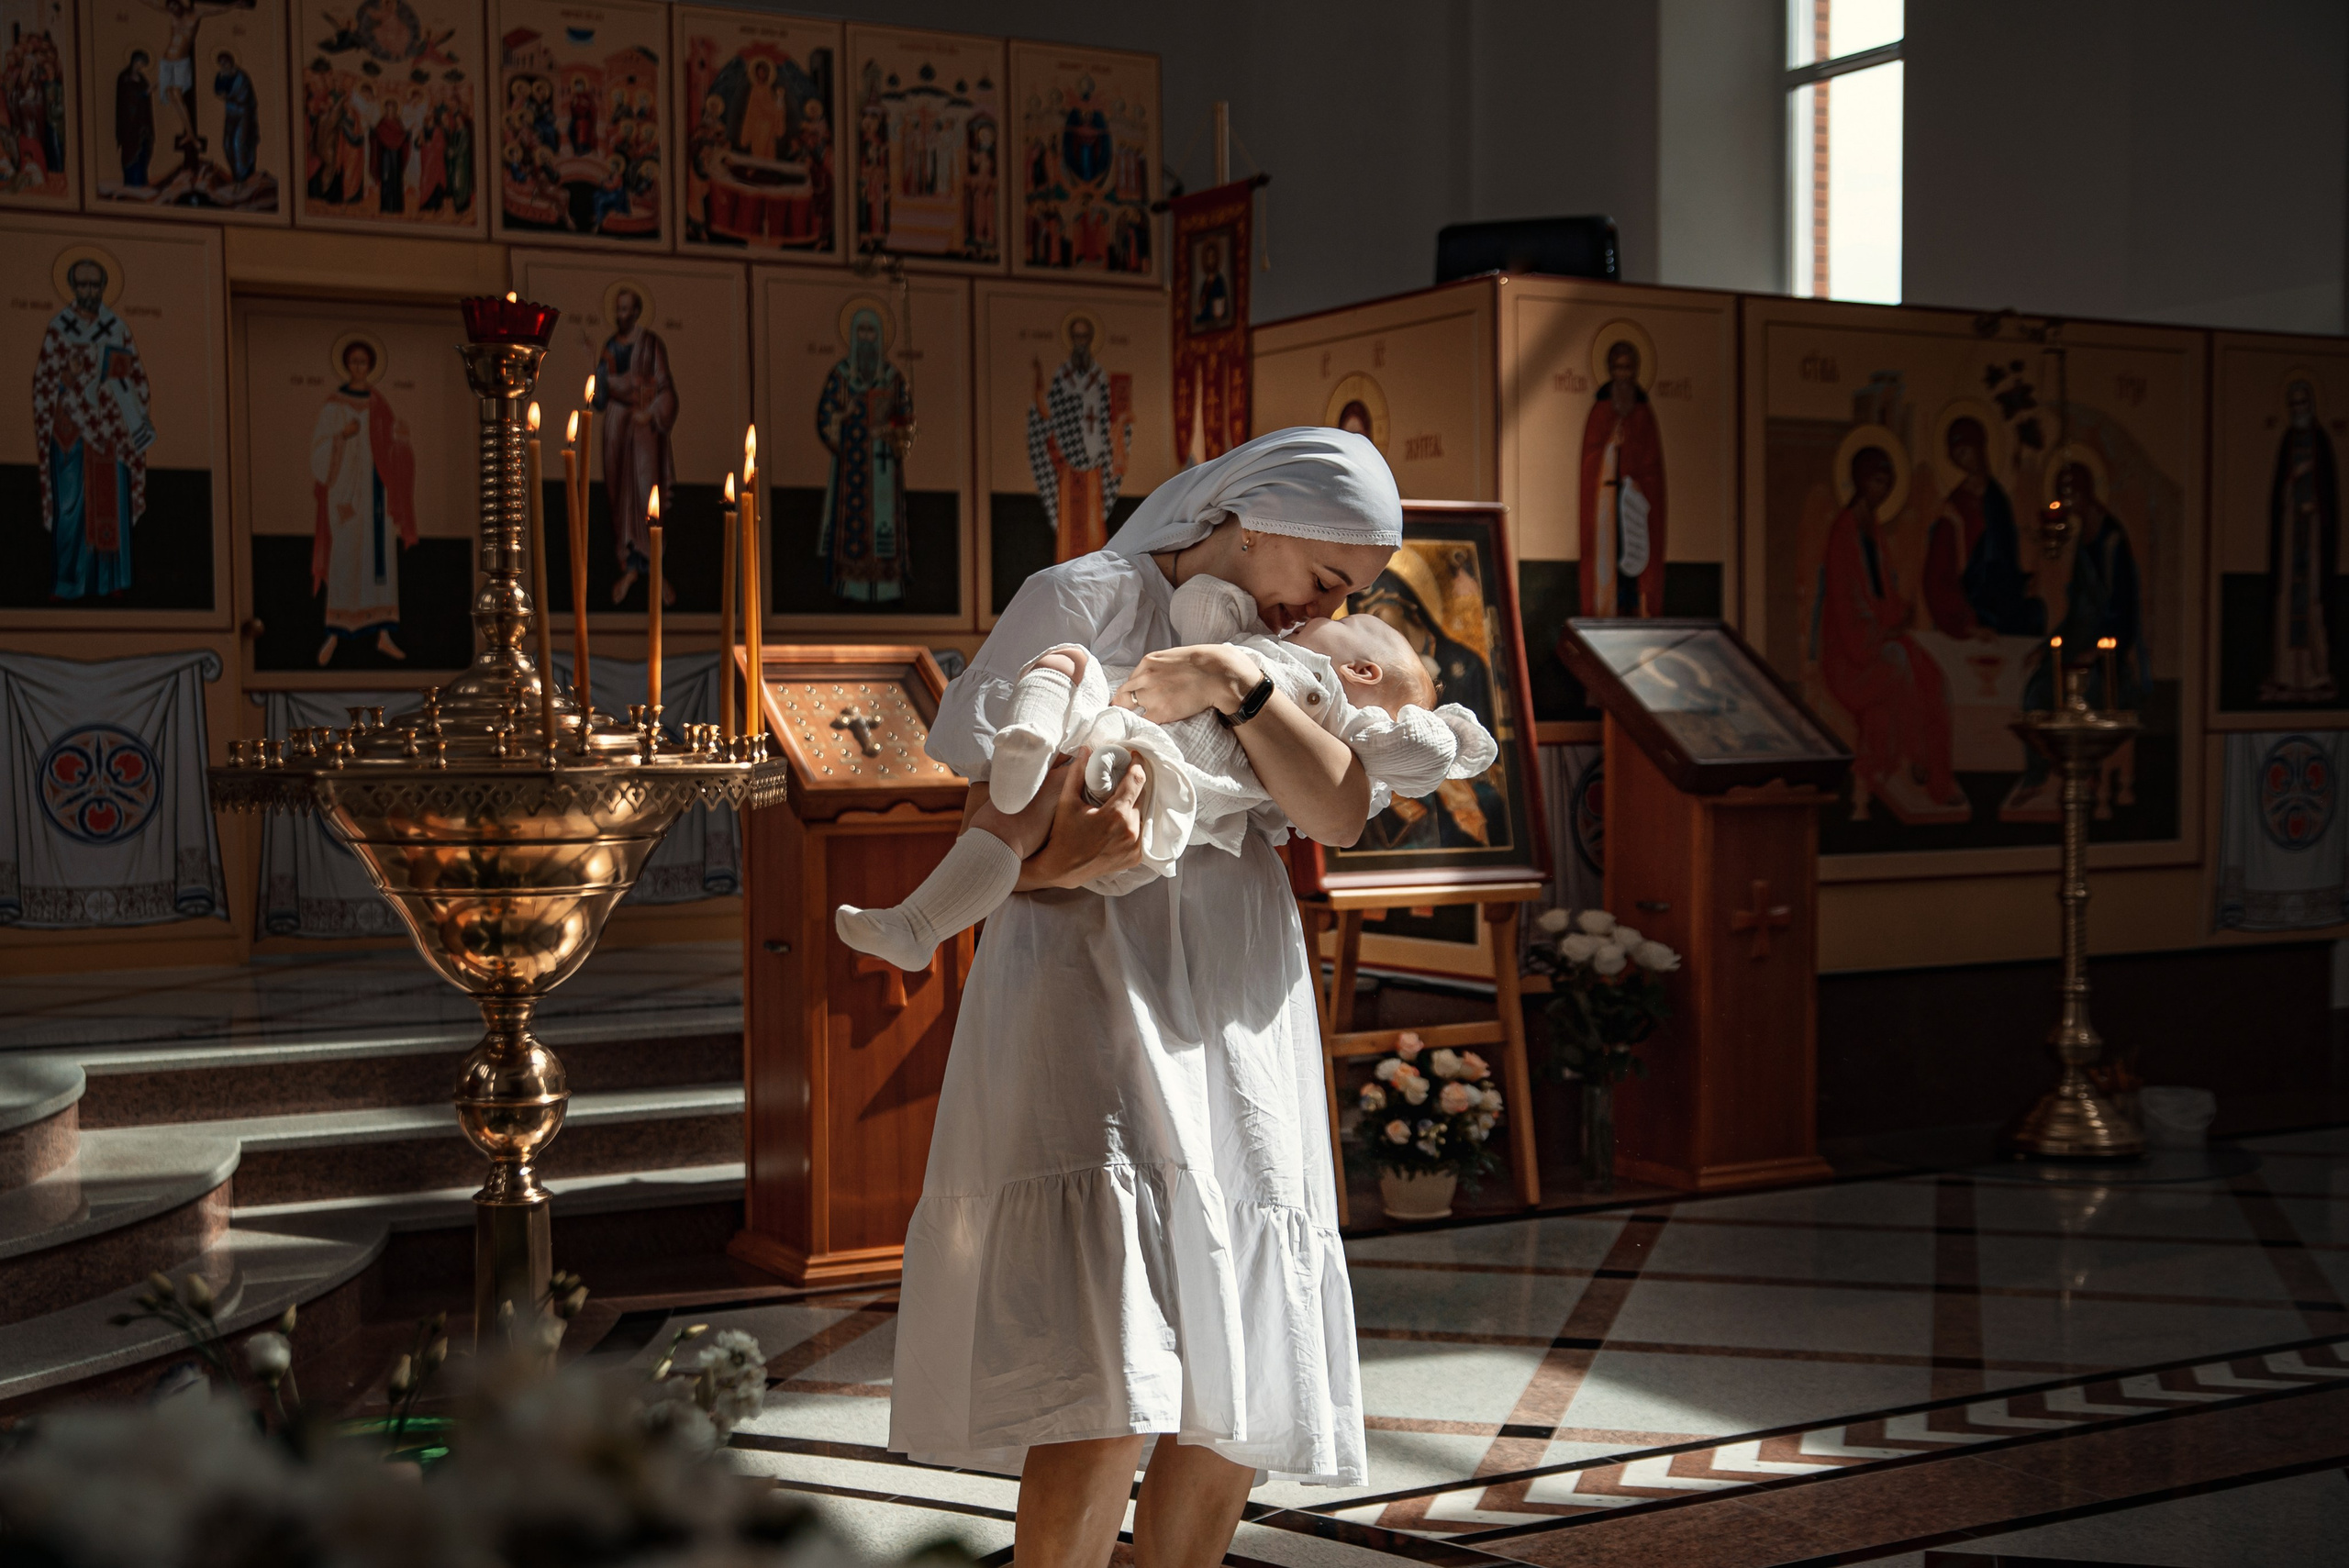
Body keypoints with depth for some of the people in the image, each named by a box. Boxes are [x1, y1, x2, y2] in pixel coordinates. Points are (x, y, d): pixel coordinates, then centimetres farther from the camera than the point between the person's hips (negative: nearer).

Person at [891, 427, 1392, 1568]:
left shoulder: (1275, 655, 19)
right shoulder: (1084, 600, 1)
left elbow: (1340, 814, -1)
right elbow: (987, 827, -2)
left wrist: (1238, 686, -15)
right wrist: (1054, 861, -24)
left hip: (1236, 1028, 7)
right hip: (1091, 991, -6)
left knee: (1241, 1399, 7)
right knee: (1105, 1387, -18)